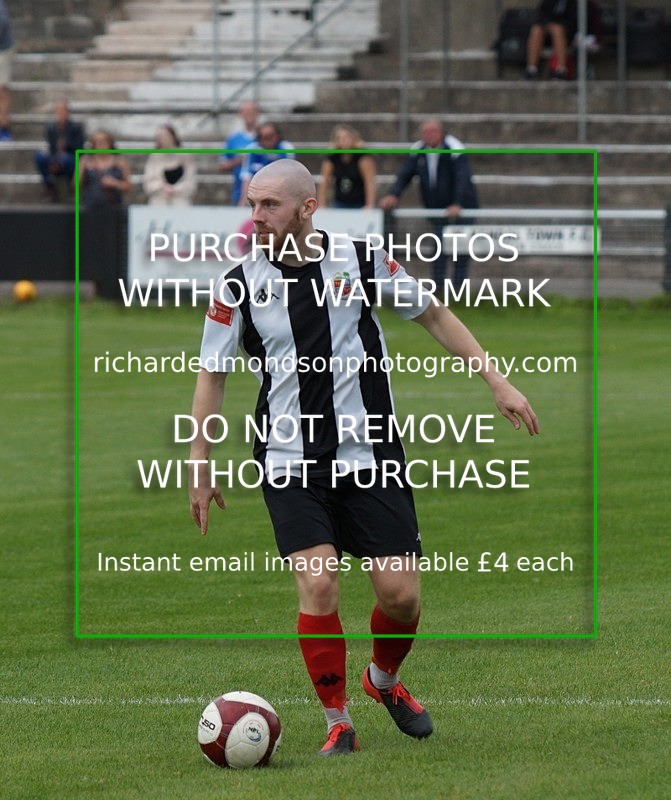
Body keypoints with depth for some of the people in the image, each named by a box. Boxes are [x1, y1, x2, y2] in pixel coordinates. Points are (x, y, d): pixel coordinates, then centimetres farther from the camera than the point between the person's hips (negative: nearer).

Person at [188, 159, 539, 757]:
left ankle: (385, 680, 30)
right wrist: (201, 466, 6)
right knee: (317, 583, -17)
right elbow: (212, 374, 7)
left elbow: (434, 315, 10)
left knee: (400, 593, -3)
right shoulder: (239, 286, -4)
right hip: (291, 465, -1)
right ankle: (339, 724, -2)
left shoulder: (362, 260, -4)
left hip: (371, 456, 1)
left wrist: (497, 382, 8)